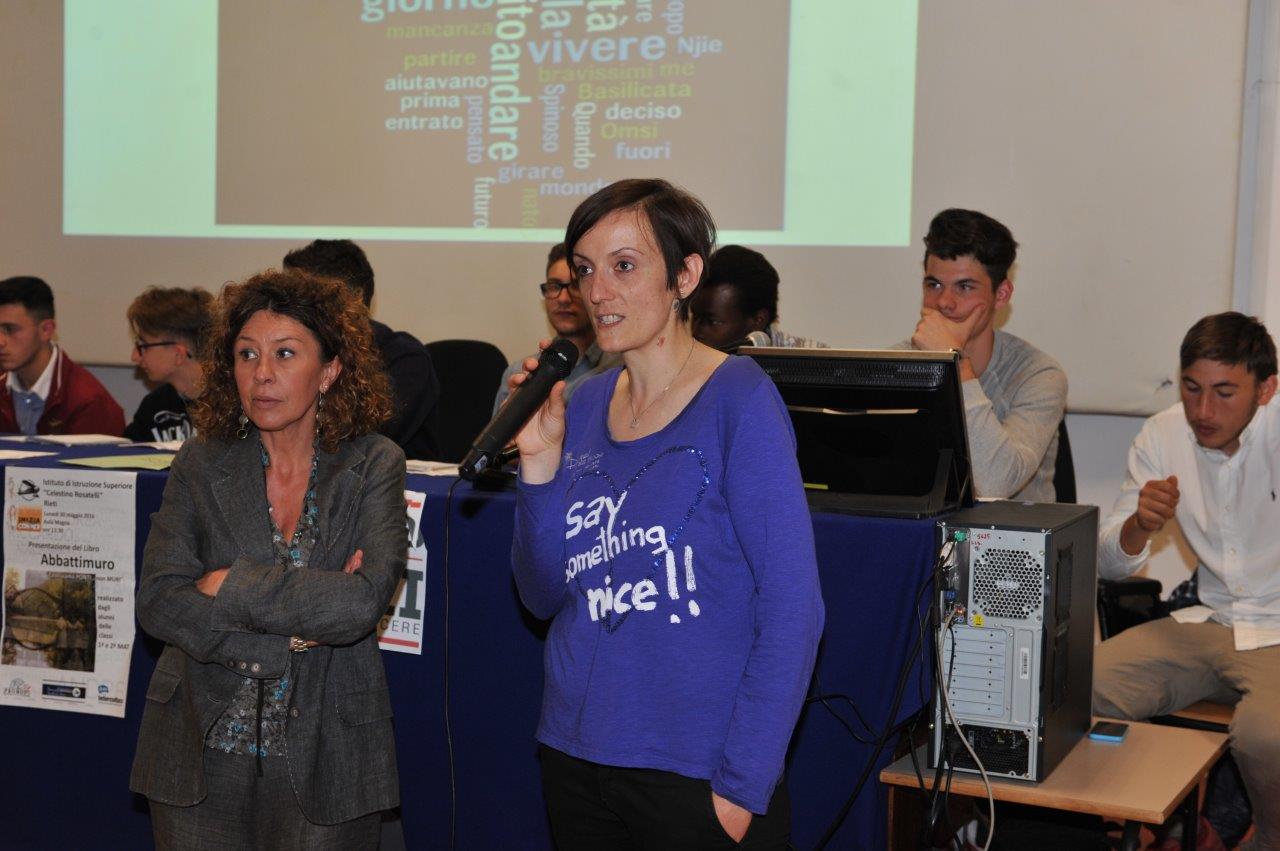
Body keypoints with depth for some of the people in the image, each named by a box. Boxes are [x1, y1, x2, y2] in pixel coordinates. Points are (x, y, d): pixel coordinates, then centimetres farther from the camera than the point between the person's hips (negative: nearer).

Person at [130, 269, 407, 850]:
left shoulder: (374, 465, -4)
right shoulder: (201, 463, 1)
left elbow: (363, 601, -18)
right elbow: (157, 602, -9)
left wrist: (231, 586, -14)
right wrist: (291, 637, -16)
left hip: (324, 761, -1)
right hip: (203, 753, 2)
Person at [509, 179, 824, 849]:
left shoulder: (738, 400, -12)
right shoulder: (584, 405, 5)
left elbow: (791, 606, -14)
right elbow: (545, 596, 7)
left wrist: (743, 786, -17)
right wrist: (541, 464, -6)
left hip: (697, 771, -6)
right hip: (575, 756, 6)